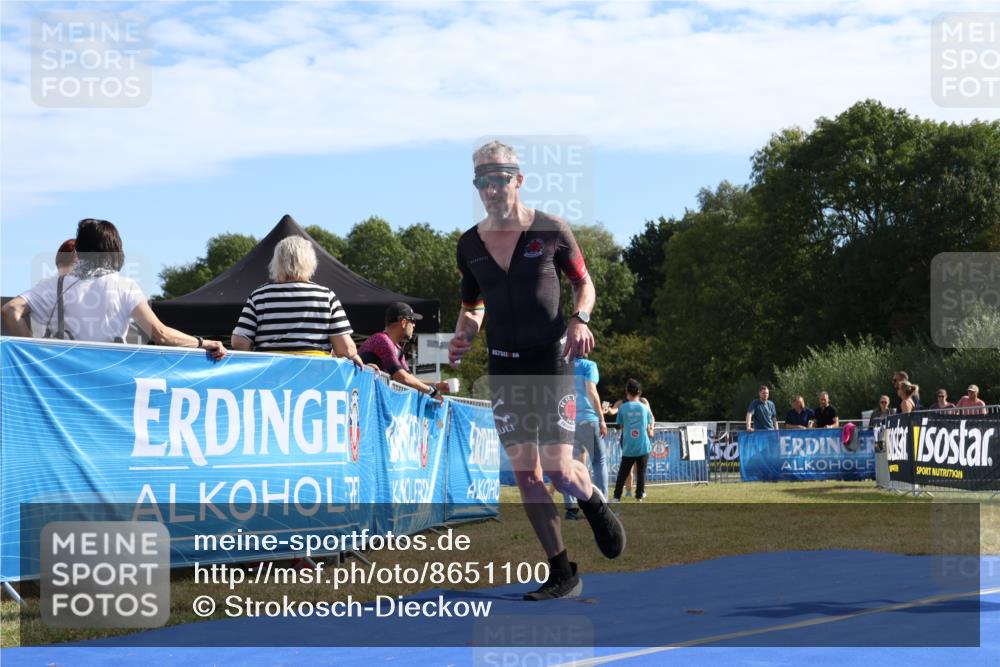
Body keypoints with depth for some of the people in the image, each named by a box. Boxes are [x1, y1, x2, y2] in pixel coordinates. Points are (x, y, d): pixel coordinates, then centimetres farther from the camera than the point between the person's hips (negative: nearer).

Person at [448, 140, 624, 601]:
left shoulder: (551, 231, -5)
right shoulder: (470, 245, 5)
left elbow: (584, 284, 6)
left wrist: (580, 320, -13)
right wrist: (463, 336, -3)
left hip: (551, 360, -3)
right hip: (503, 367, 3)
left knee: (559, 471, -11)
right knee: (525, 476, 0)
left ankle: (595, 503, 25)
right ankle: (561, 574, 10)